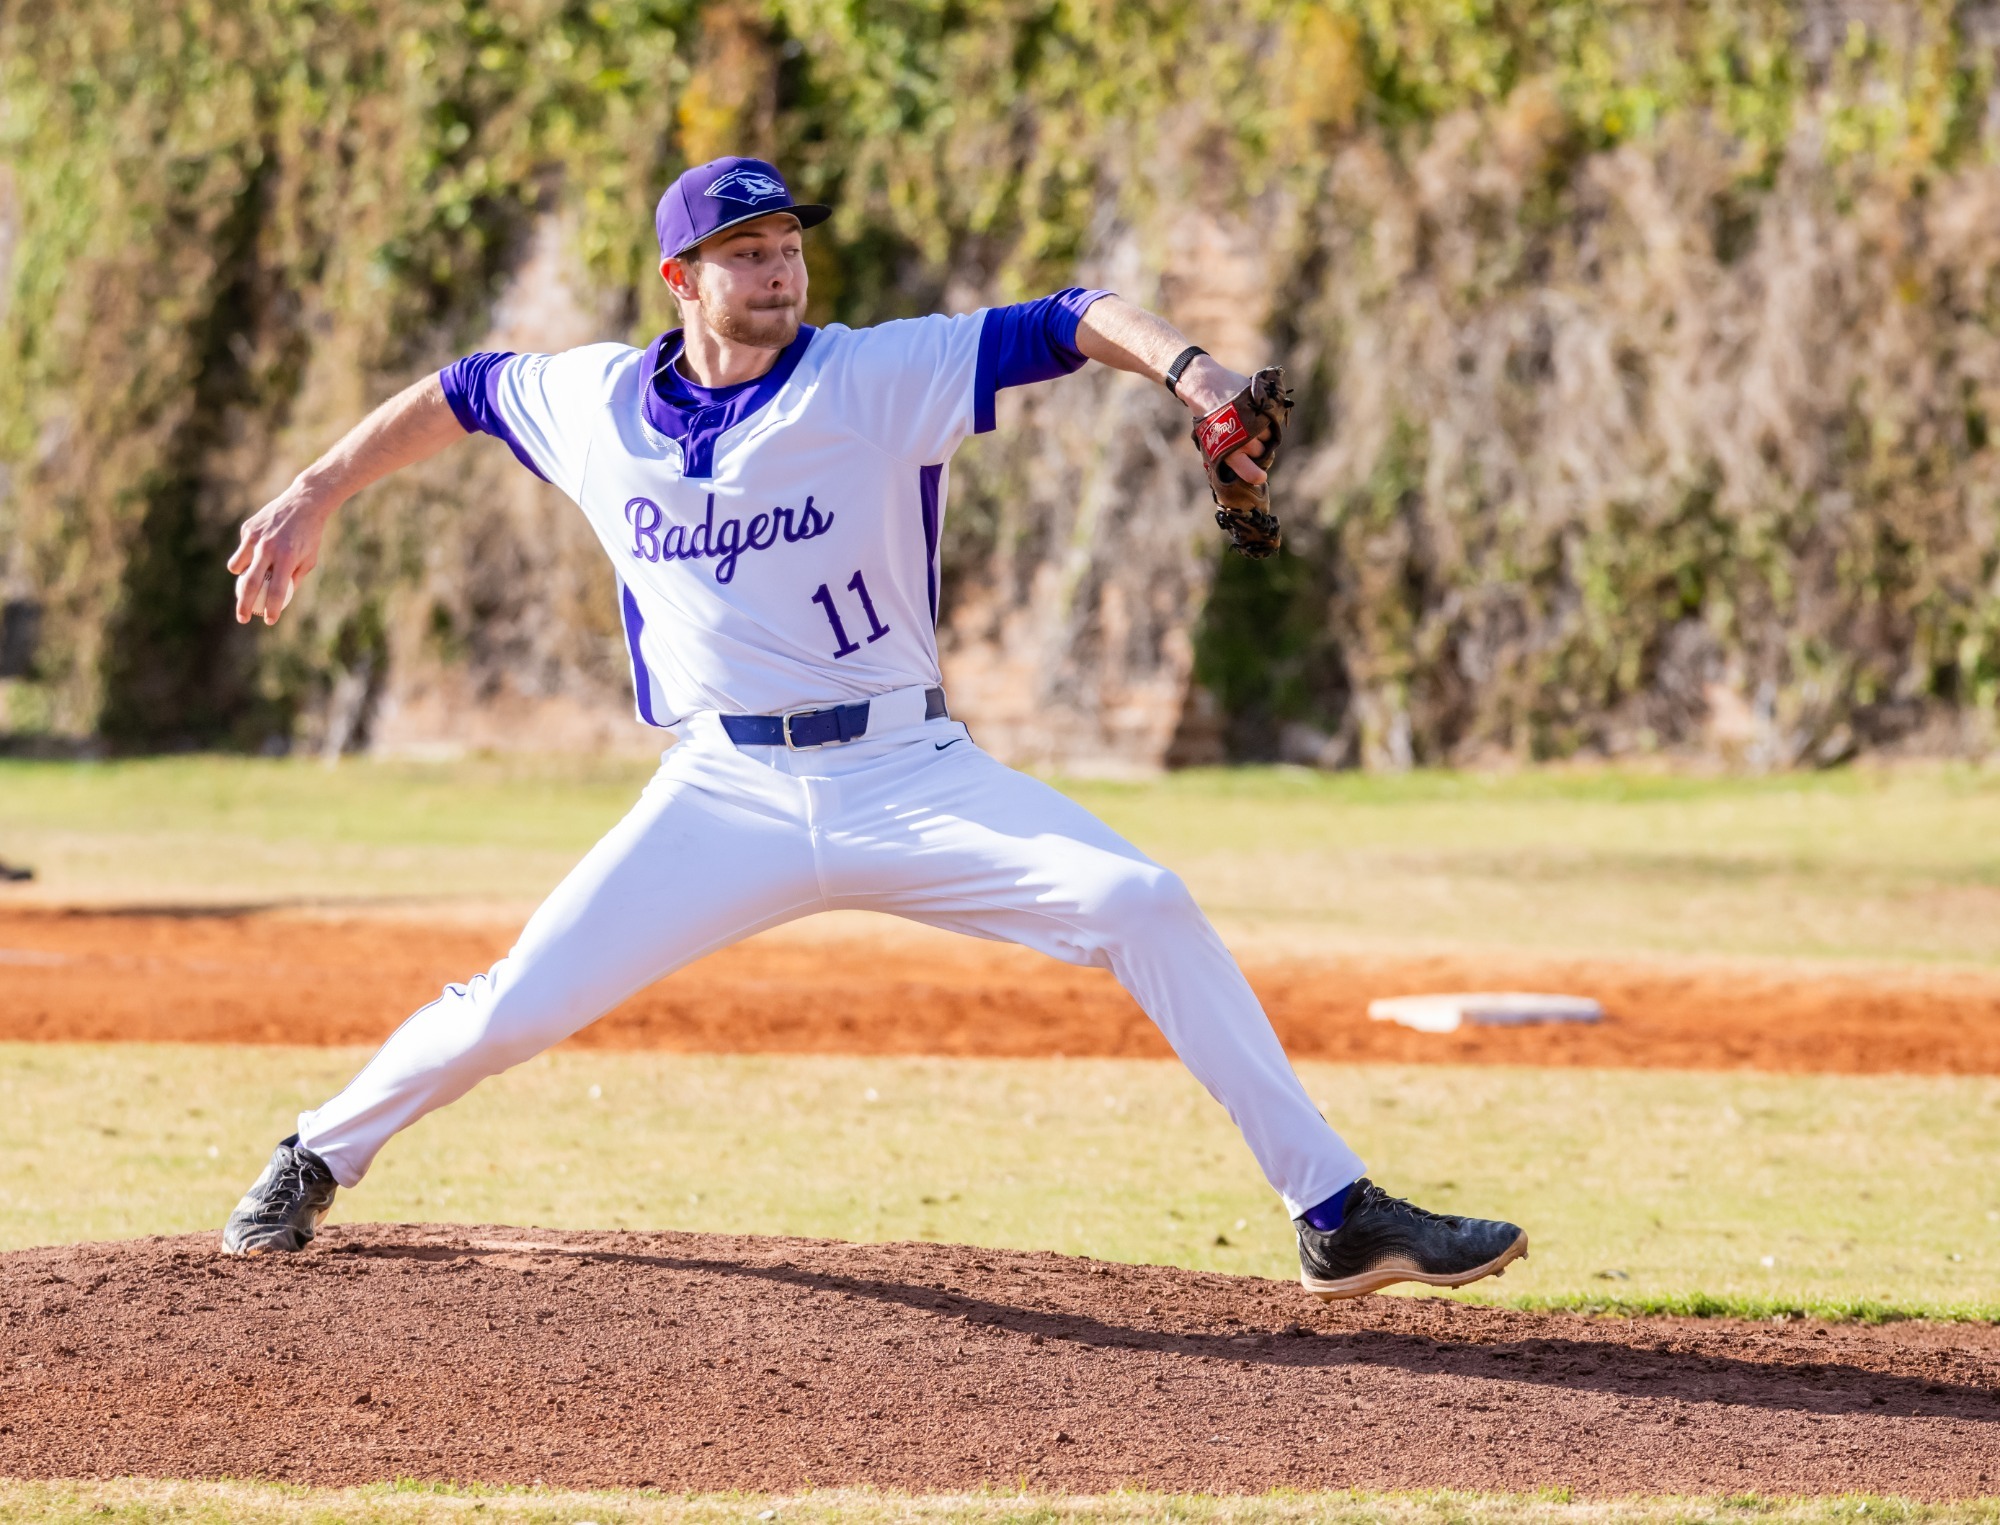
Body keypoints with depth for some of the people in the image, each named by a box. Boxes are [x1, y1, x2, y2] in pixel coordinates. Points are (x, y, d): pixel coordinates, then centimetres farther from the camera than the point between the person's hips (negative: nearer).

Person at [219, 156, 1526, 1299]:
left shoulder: (885, 376, -5)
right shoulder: (595, 402, 5)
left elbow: (1066, 326, -14)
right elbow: (464, 392, 23)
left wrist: (1182, 365, -33)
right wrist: (315, 498, 24)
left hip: (911, 775, -1)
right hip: (726, 792, 1)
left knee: (1141, 904, -21)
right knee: (517, 1009, -7)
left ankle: (1338, 1216, -18)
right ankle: (316, 1161, 23)